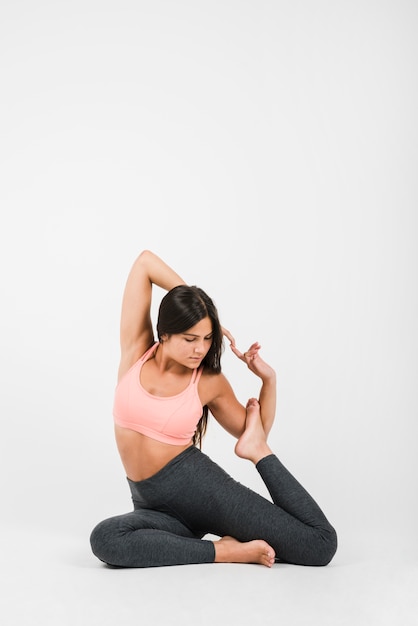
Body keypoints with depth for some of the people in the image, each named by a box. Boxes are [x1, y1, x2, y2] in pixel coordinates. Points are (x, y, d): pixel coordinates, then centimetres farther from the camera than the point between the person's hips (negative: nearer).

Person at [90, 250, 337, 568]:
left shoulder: (211, 383, -3)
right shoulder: (137, 351, -2)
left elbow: (254, 431, 13)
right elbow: (145, 261, -5)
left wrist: (268, 378, -2)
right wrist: (188, 301, -1)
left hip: (199, 485, -2)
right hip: (153, 503, 2)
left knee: (322, 544, -14)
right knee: (105, 540, -34)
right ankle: (222, 551, -18)